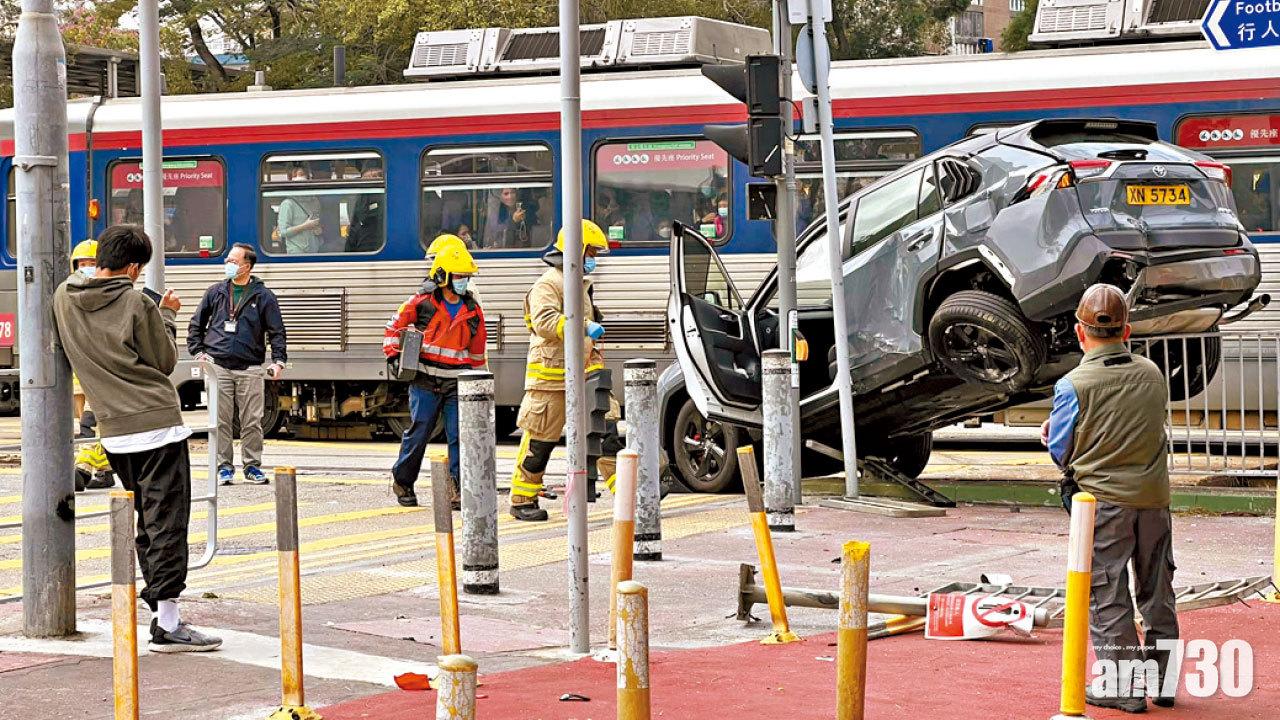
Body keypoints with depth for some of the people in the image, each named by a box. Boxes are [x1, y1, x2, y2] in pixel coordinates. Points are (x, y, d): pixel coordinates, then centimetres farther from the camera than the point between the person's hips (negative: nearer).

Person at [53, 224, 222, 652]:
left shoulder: (64, 299, 6)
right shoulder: (136, 304, -11)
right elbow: (165, 361, -2)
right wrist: (166, 316, 11)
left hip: (113, 430, 6)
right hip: (158, 423, -6)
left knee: (146, 522, 15)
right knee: (167, 521, -6)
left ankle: (161, 610, 15)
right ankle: (168, 624, -9)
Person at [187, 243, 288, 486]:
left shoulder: (263, 296, 5)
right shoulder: (216, 292, 10)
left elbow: (276, 331, 4)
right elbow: (196, 325, 18)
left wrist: (279, 361, -7)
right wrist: (198, 352, 7)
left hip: (250, 368, -1)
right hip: (218, 366, 1)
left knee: (252, 421, 0)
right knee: (221, 421, 1)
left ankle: (252, 467, 9)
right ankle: (224, 467, 9)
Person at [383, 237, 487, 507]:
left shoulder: (473, 311, 8)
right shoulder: (422, 302, -3)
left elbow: (477, 350, 18)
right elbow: (395, 326, 9)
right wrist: (393, 355, 1)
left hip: (456, 384, 3)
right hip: (425, 383, -3)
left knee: (459, 436, -4)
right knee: (417, 433, 2)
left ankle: (459, 488, -1)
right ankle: (402, 481, 19)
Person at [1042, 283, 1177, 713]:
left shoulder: (1073, 386, -12)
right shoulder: (1153, 375, 2)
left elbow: (1060, 450, -4)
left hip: (1102, 500, -4)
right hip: (1153, 498, 4)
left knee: (1108, 597, 3)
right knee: (1157, 593, 15)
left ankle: (1123, 688, 4)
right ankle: (1163, 682, 22)